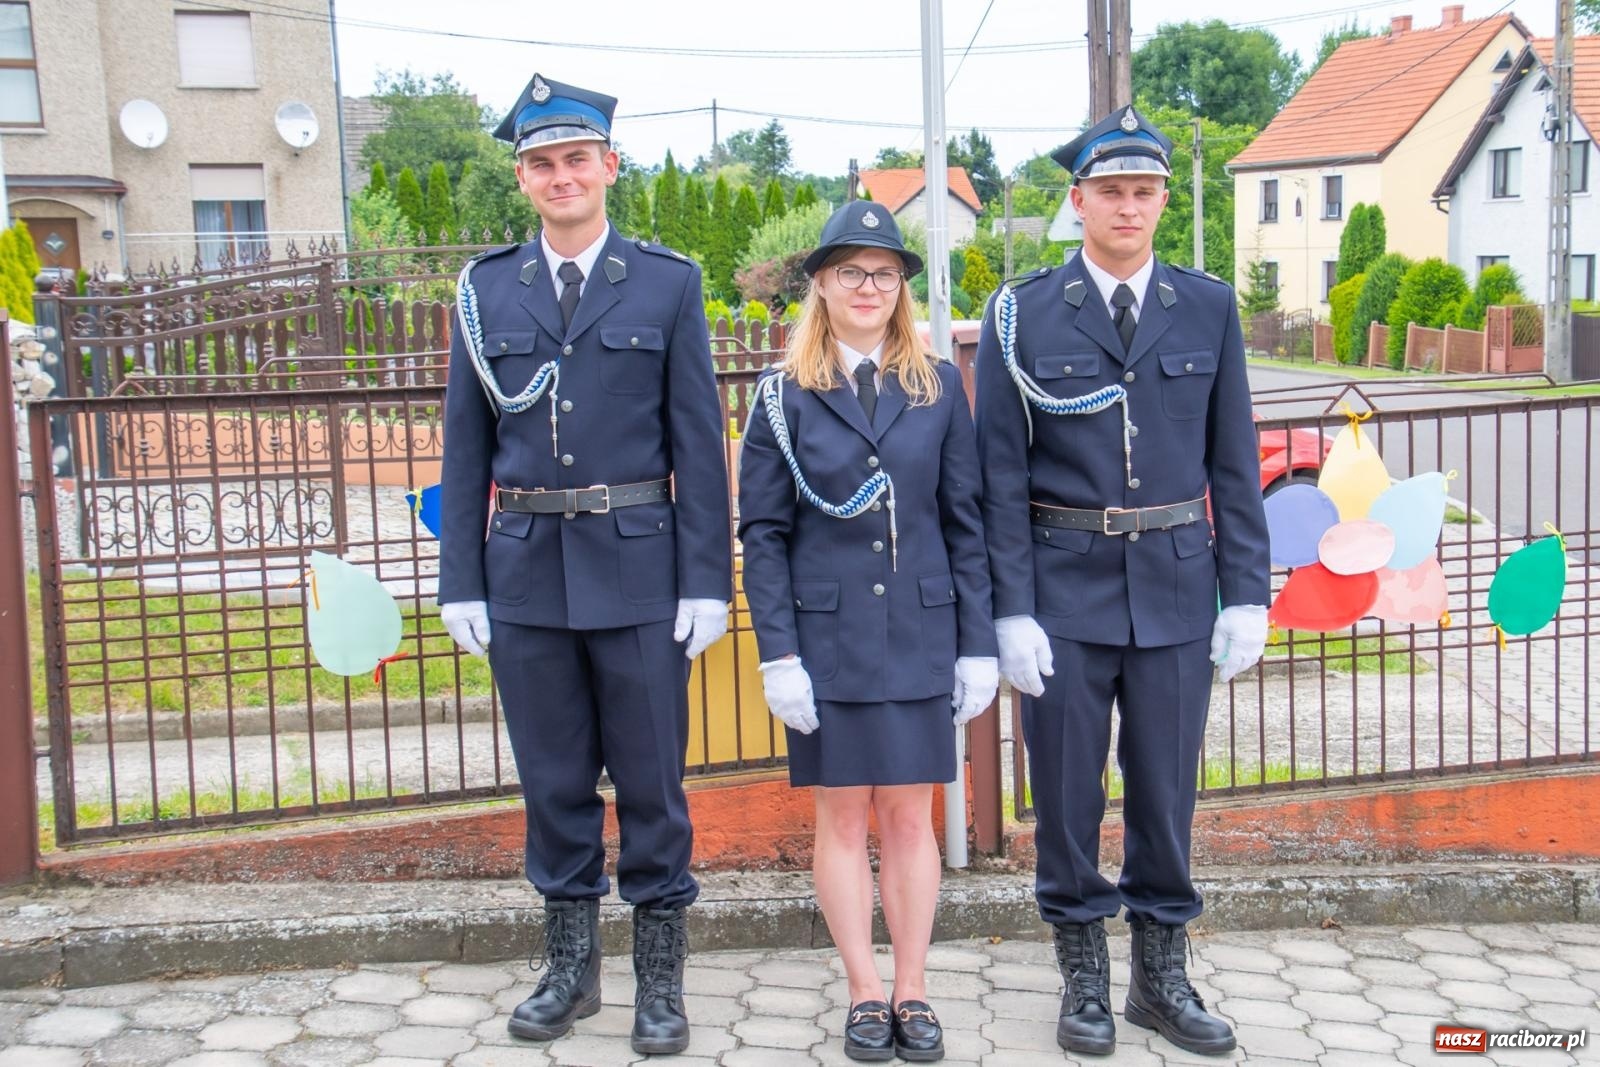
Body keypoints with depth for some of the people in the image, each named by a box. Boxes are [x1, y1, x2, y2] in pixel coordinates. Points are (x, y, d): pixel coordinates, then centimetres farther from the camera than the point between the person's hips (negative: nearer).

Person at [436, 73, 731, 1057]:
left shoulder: (668, 283, 2)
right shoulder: (487, 289, 7)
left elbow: (699, 443, 0)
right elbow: (467, 448, 8)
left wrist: (707, 581, -5)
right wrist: (461, 581, 3)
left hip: (636, 568, -2)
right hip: (525, 570, 2)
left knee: (651, 778, 5)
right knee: (553, 780, 12)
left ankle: (662, 976, 20)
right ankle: (572, 964, 28)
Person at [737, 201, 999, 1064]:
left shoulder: (938, 389, 5)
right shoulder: (784, 394, 1)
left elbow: (965, 523, 5)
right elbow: (762, 531, 0)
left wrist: (978, 645, 1)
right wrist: (778, 654, -8)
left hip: (919, 635, 1)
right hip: (827, 635, -1)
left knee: (910, 816, 7)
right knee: (843, 817, 6)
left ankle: (912, 992, 19)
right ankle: (865, 993, 19)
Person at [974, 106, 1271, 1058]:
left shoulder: (1208, 307, 5)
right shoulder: (1023, 313, -2)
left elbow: (1234, 462, 6)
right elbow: (1001, 473, -3)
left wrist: (1247, 594, 1)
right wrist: (1011, 608, -8)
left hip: (1177, 585, 2)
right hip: (1066, 586, -1)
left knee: (1167, 787, 10)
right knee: (1068, 790, 7)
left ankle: (1162, 975, 27)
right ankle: (1084, 977, 24)